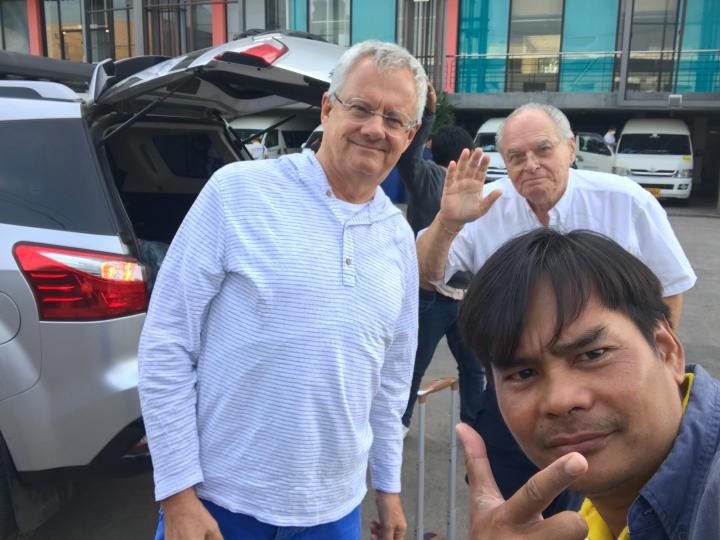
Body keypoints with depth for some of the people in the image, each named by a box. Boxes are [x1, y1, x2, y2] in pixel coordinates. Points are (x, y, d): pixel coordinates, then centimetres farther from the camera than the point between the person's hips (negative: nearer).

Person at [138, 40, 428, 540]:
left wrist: (389, 485, 15)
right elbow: (165, 344, -11)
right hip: (219, 498, -4)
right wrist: (178, 492, -12)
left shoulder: (399, 237, 3)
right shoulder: (238, 191, -12)